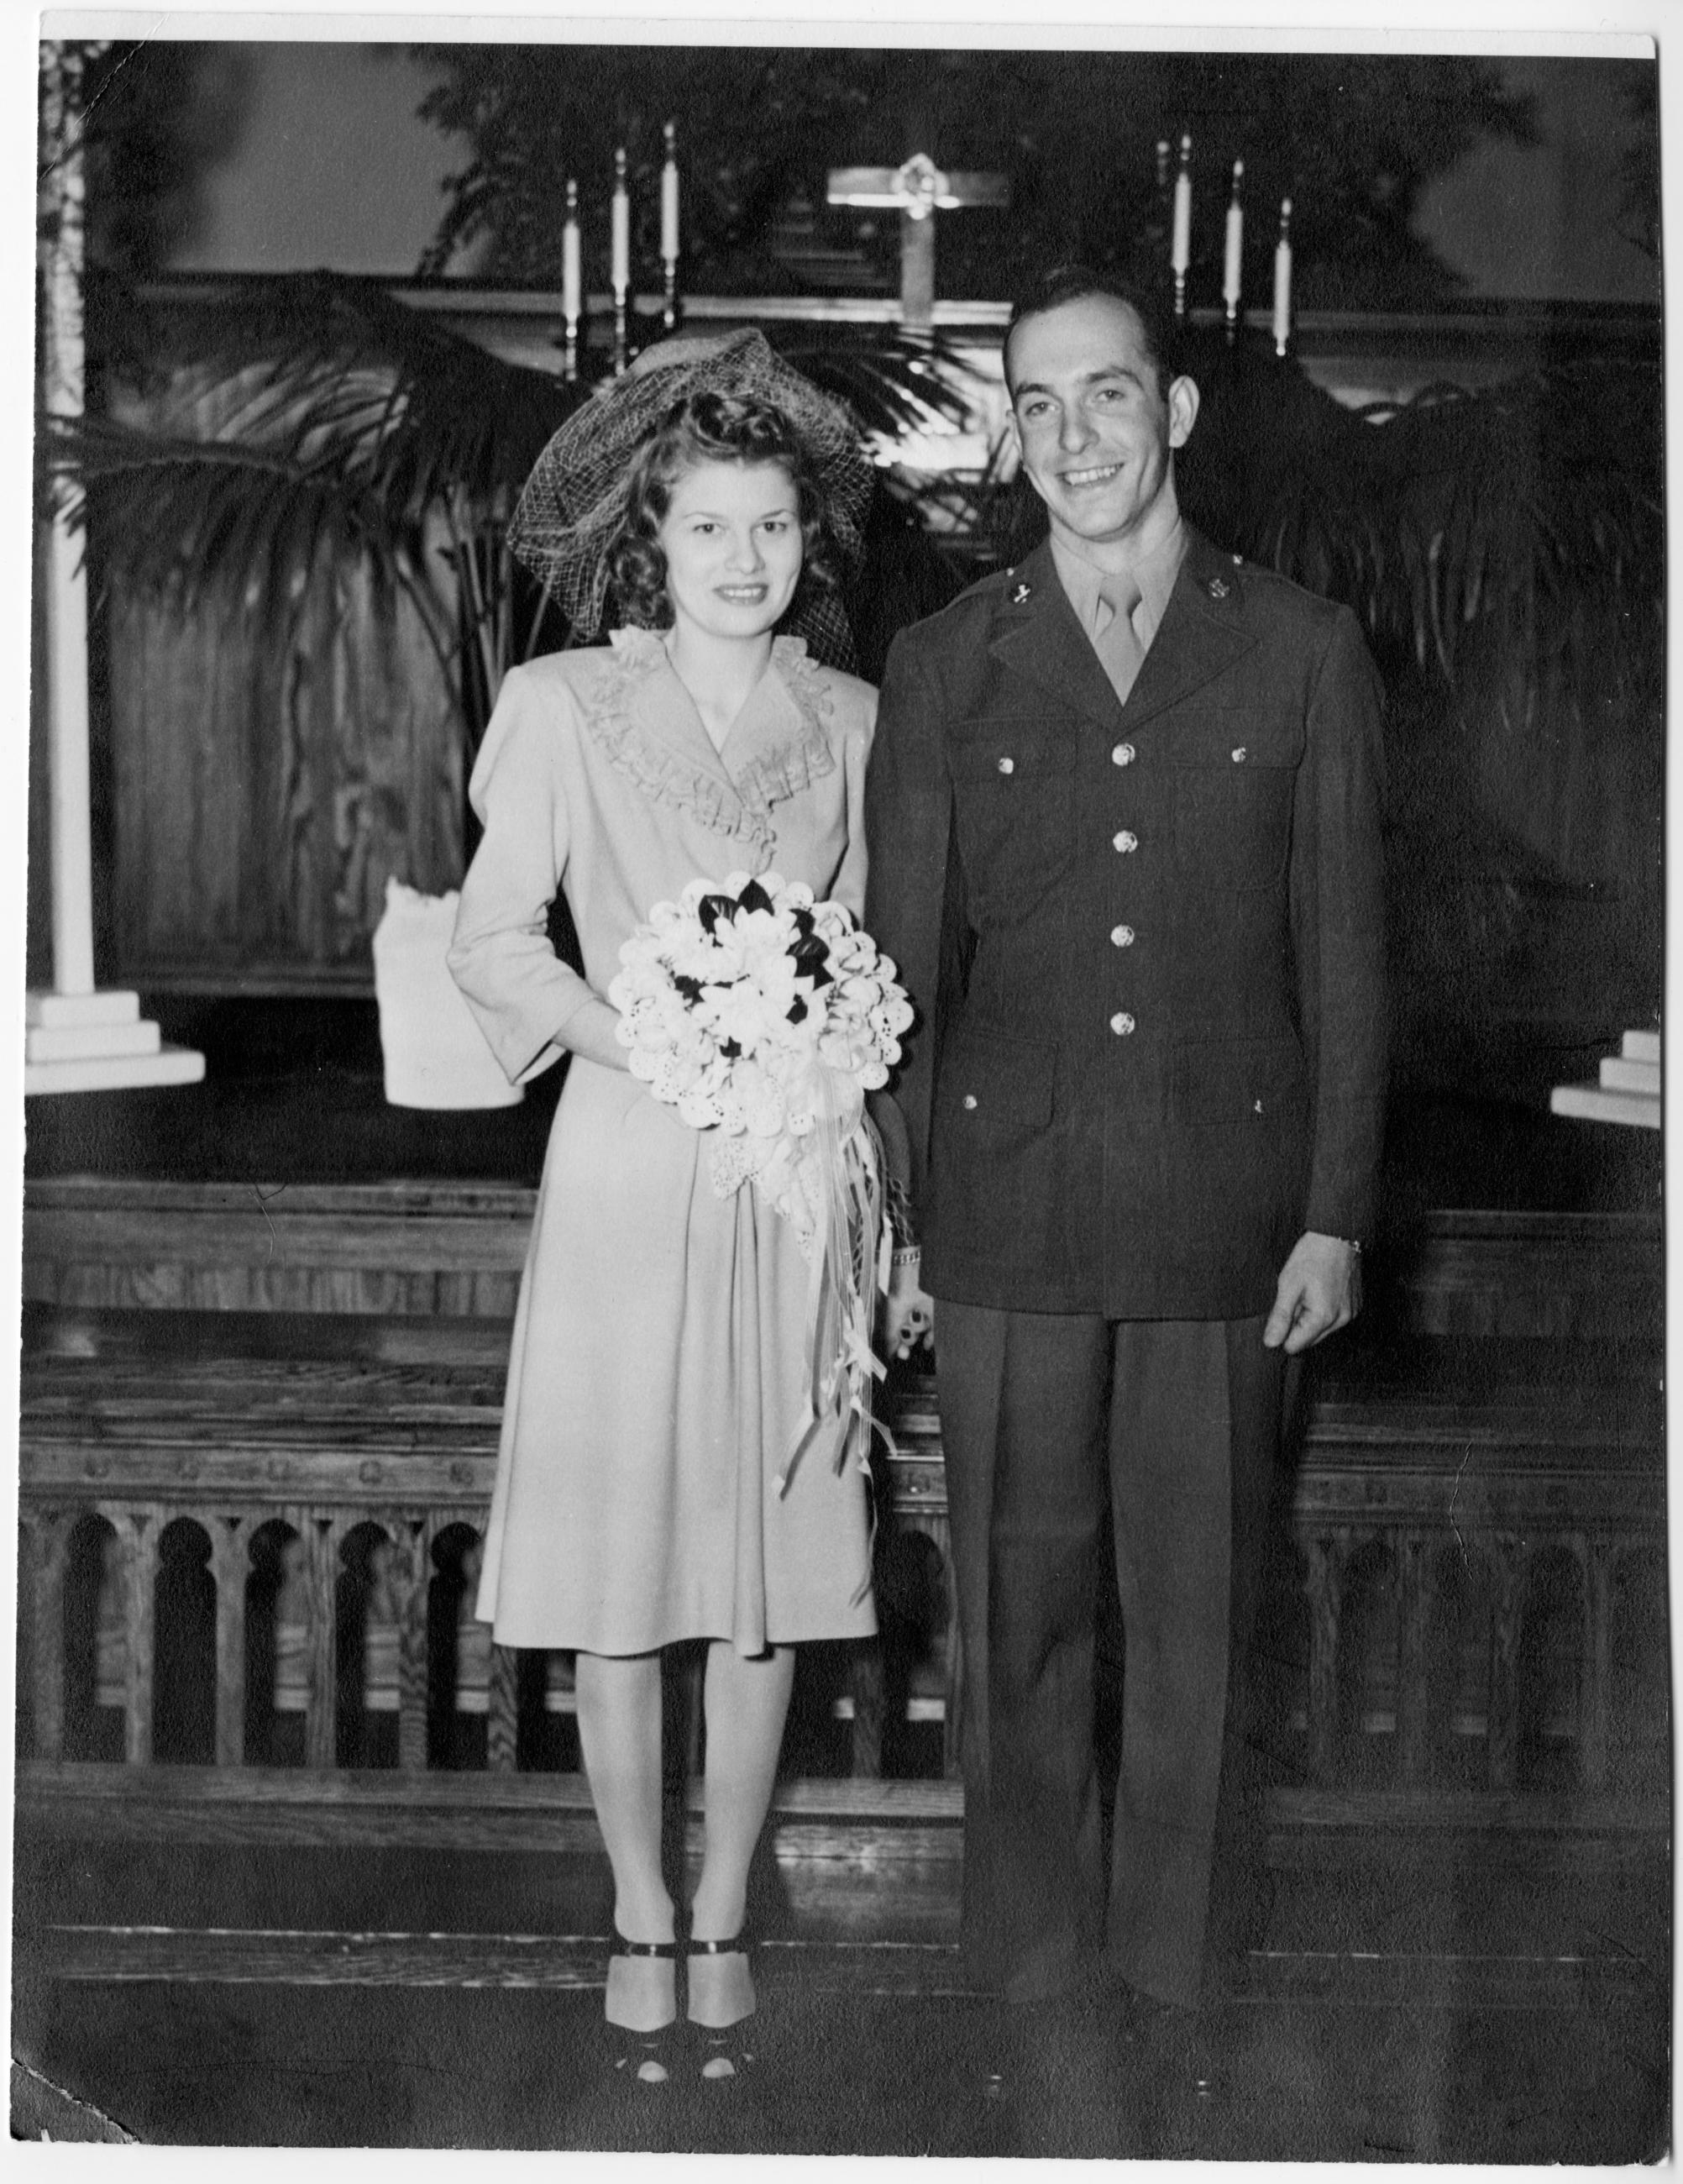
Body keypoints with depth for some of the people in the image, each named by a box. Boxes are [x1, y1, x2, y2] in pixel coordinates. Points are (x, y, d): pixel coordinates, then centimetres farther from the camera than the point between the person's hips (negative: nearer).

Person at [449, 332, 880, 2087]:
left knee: (770, 1561, 6)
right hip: (625, 1168, -2)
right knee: (618, 1566, 3)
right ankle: (639, 1922, 20)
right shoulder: (563, 705, -1)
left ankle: (723, 1918, 22)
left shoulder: (849, 720, 7)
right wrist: (661, 1045, -13)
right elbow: (490, 940, -2)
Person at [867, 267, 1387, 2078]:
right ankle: (1033, 1967, 21)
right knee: (1020, 1609, 7)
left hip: (1222, 1217, 0)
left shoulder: (1302, 652, 5)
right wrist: (891, 1214, 4)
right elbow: (903, 957, 8)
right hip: (1008, 1215, 1)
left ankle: (1172, 1975, 21)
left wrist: (1336, 1213, 0)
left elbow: (1341, 950, 4)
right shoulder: (945, 666, 7)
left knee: (1197, 1609, 7)